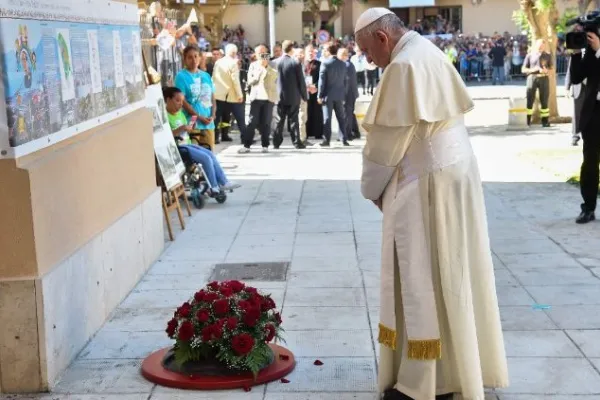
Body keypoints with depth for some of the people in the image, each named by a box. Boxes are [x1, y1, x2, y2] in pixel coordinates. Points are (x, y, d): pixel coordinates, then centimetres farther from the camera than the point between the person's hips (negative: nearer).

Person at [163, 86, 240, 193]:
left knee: (211, 155, -2)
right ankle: (214, 187, -8)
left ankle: (223, 182, -1)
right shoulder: (165, 116, -13)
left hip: (187, 144, 9)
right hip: (177, 147, -9)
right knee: (206, 158, -17)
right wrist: (181, 129, -29)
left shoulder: (180, 113, 16)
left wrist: (189, 126, 1)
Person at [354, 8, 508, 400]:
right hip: (454, 173, 10)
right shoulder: (429, 53, 12)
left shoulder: (404, 65, -18)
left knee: (422, 279, -1)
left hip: (427, 186, -10)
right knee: (450, 275, 16)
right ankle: (460, 366, 28)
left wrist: (371, 188, -1)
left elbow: (387, 140, -16)